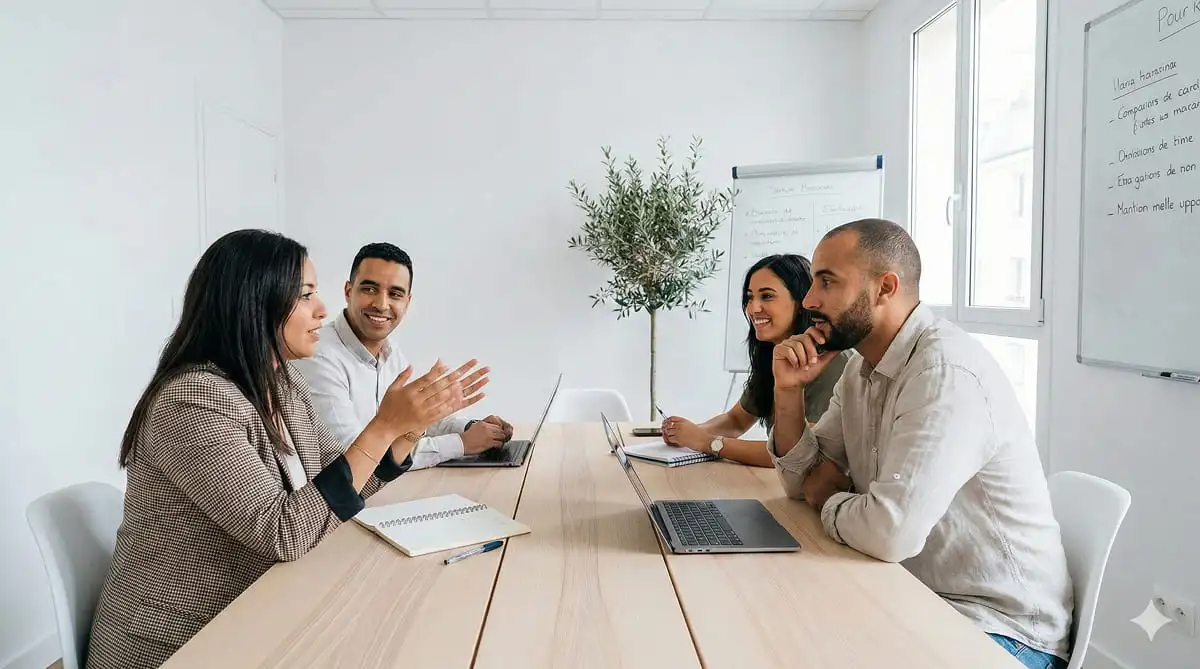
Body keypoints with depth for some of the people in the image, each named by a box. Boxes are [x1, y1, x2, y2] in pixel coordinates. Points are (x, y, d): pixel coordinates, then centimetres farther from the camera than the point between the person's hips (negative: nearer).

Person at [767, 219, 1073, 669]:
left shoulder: (947, 371, -26)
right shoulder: (862, 366, 3)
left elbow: (890, 531, -34)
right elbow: (804, 482, 7)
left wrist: (828, 502, -12)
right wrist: (789, 390, -8)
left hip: (998, 627, -7)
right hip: (915, 598, 7)